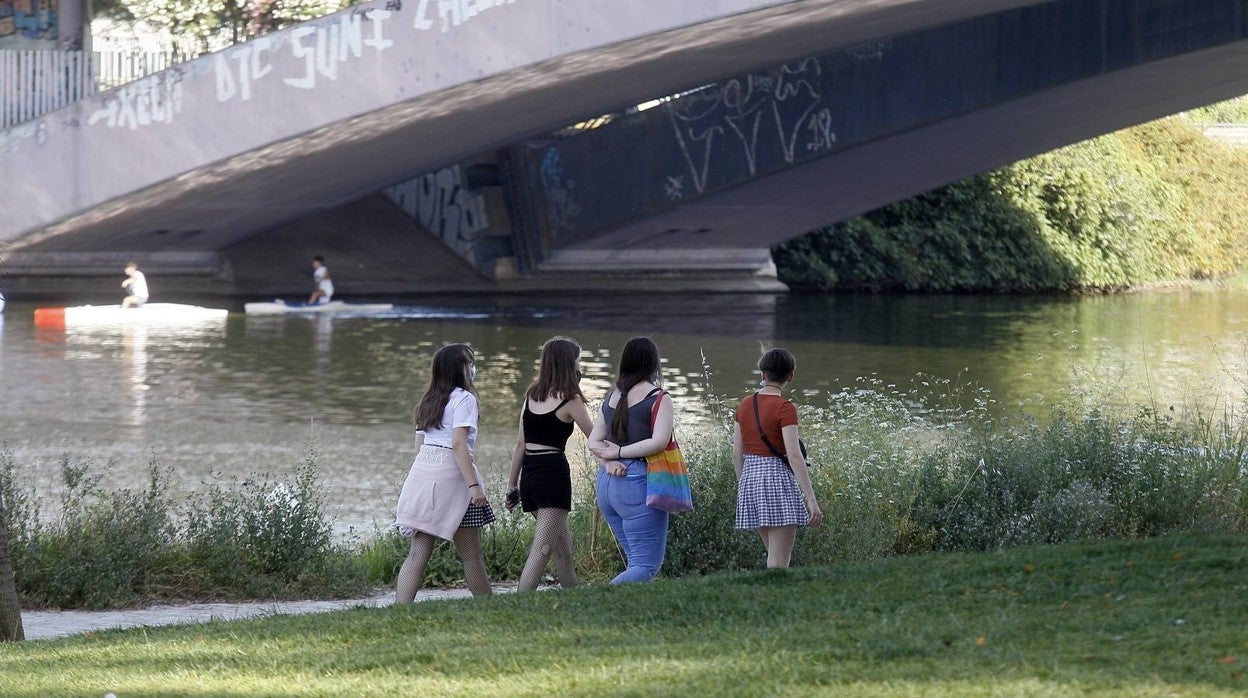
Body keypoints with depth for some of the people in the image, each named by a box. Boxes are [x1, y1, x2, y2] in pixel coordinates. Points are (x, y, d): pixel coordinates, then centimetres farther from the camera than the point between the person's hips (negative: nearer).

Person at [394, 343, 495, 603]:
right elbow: (459, 444, -16)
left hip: (421, 473, 7)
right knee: (471, 556, 2)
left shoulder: (430, 401, 18)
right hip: (450, 474, -7)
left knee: (418, 553, 3)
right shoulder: (463, 399, -6)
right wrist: (474, 485, -19)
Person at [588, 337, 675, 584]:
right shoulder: (659, 398, -6)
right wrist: (619, 453, -9)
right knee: (647, 565, -7)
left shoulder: (612, 397, 13)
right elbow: (659, 441, -17)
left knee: (637, 561, 16)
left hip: (607, 482, 7)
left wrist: (609, 460, -7)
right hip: (638, 482, -7)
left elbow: (594, 441, 10)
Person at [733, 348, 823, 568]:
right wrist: (811, 499, -18)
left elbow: (737, 453, 11)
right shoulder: (784, 408, -11)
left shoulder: (745, 405, 8)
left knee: (775, 555, 18)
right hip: (778, 478, -7)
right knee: (779, 563, -5)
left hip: (750, 476, 7)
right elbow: (794, 456, -18)